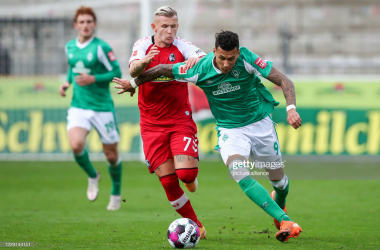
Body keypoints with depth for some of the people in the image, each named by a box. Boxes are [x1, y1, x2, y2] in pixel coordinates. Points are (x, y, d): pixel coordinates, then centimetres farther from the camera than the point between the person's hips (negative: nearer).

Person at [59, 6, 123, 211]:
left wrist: (93, 79, -21)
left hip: (102, 107, -3)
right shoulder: (69, 47, 7)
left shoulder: (101, 47, -10)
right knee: (76, 145, -22)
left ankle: (116, 194, 31)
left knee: (111, 155, 5)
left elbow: (116, 73, -10)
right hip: (78, 107, 3)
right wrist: (67, 83, 6)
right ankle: (92, 177, 9)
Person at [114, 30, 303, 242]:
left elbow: (284, 81, -20)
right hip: (230, 129, -1)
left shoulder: (247, 59, -22)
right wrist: (133, 84, 7)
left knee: (278, 179, 11)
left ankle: (279, 204, 50)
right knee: (241, 175, -28)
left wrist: (291, 108, -36)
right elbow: (162, 69, -6)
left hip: (261, 123, 1)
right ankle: (285, 221, -31)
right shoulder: (200, 70, -20)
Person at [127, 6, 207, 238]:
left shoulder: (181, 46, -4)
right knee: (168, 181, -3)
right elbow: (133, 70, -19)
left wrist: (197, 59, -45)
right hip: (152, 125, 1)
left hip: (181, 121, -1)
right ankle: (195, 225, 13)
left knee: (186, 173, -17)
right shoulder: (143, 45, -1)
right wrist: (144, 61, -42)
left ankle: (191, 178, 22)